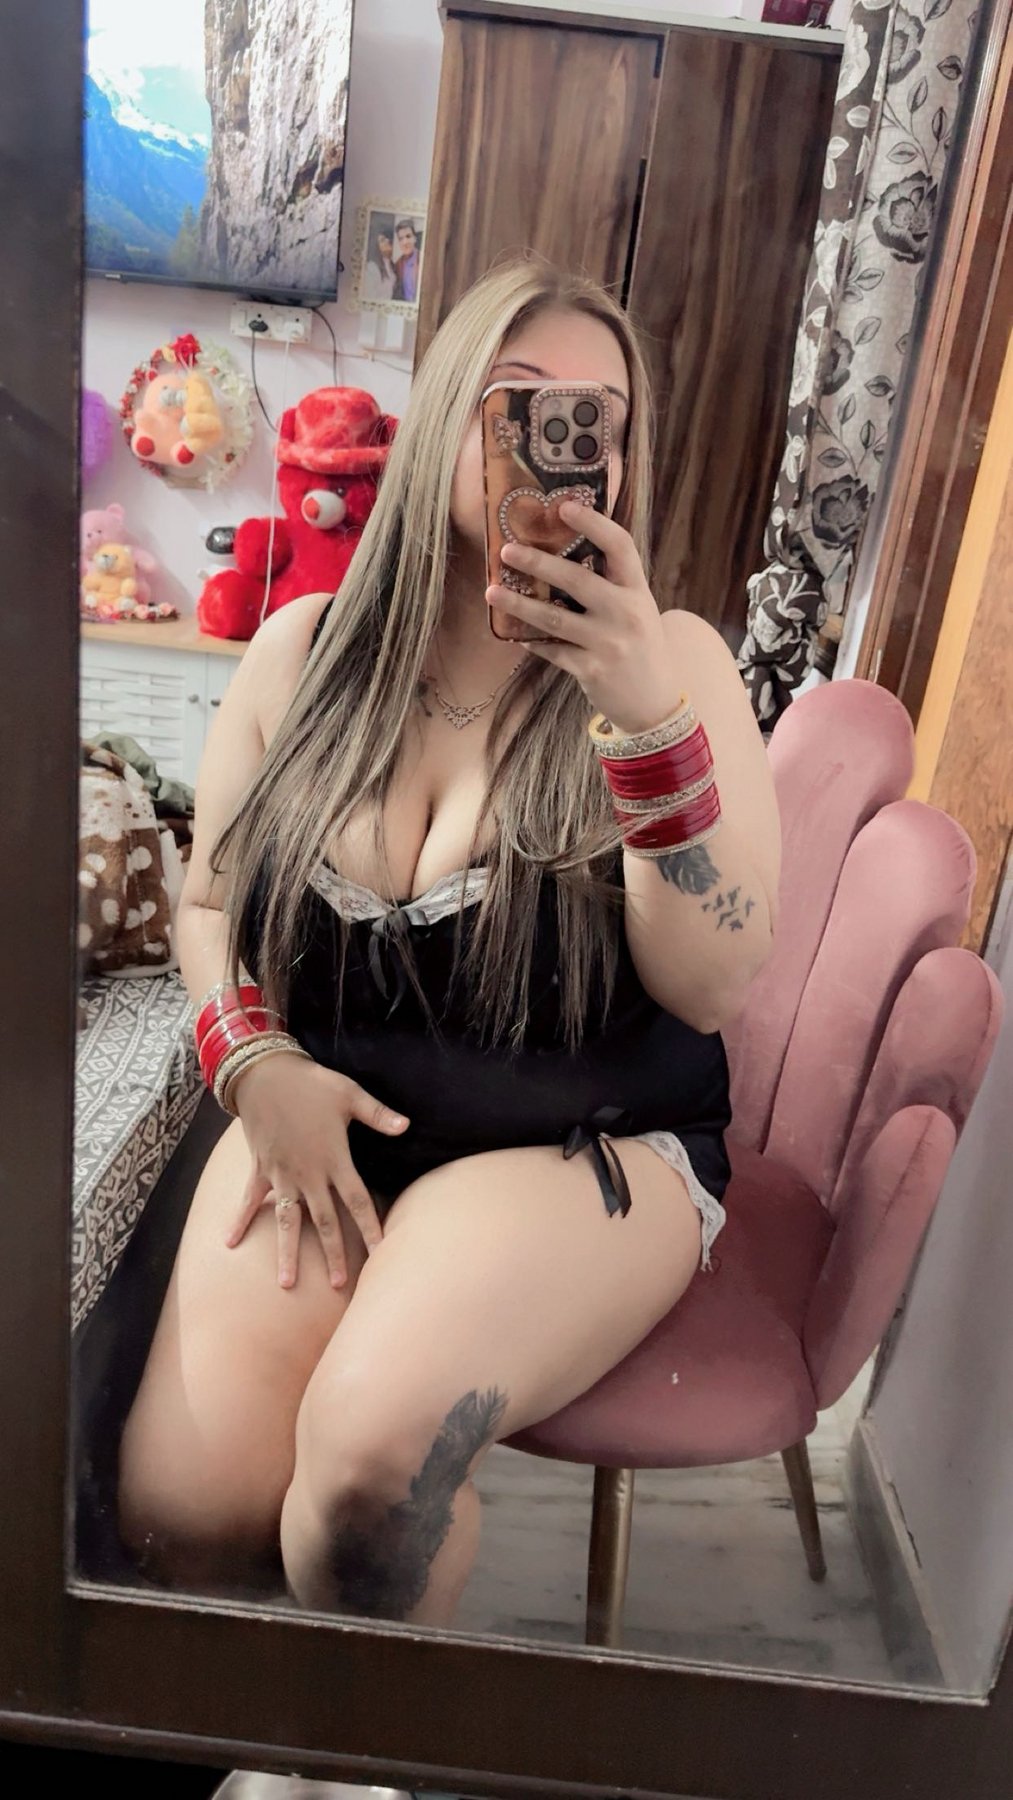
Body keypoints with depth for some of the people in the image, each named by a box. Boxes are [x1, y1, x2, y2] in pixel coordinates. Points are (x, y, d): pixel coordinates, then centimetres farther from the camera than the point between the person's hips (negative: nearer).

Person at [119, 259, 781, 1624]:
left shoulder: (670, 662, -4)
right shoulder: (303, 652, 3)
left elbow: (714, 988, -13)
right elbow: (207, 904, 12)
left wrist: (648, 718, -25)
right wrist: (256, 1062, -7)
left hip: (587, 1143, -2)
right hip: (319, 1117, 3)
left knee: (375, 1445, -27)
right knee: (178, 1510, -18)